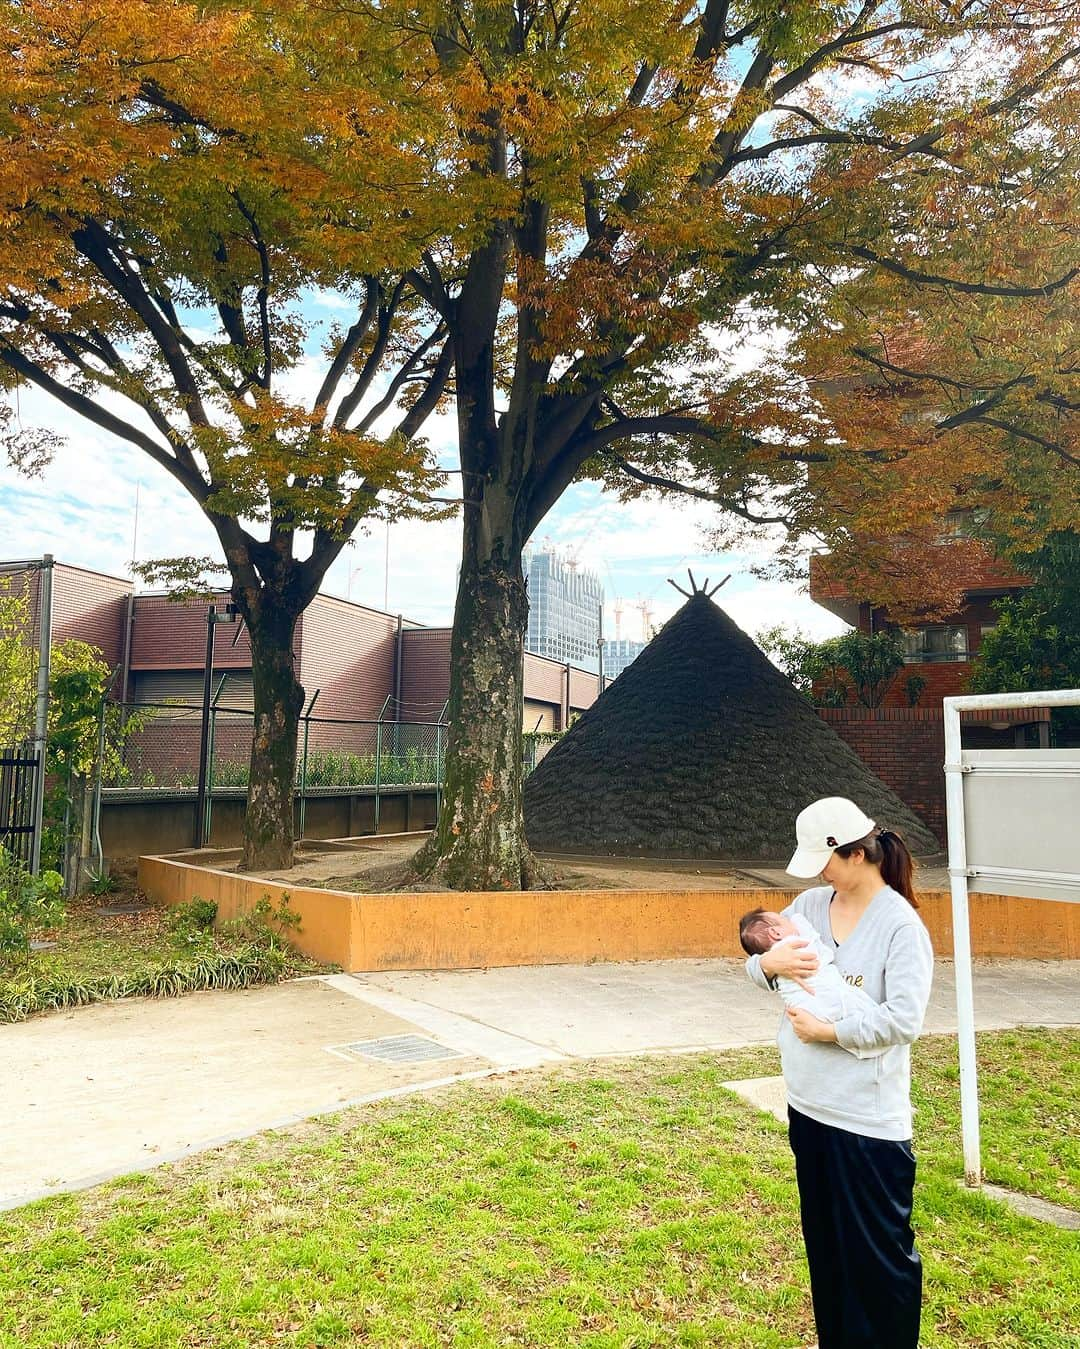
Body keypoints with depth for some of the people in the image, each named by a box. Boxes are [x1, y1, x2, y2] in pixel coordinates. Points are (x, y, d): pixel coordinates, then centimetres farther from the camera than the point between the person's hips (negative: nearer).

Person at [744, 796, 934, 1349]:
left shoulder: (900, 923, -16)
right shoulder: (810, 904, 2)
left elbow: (904, 1019, -23)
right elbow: (753, 963, 9)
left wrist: (829, 1031, -17)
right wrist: (770, 961, -13)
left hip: (868, 1118, -7)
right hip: (808, 1105, 7)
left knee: (880, 1252, 9)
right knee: (823, 1242, 22)